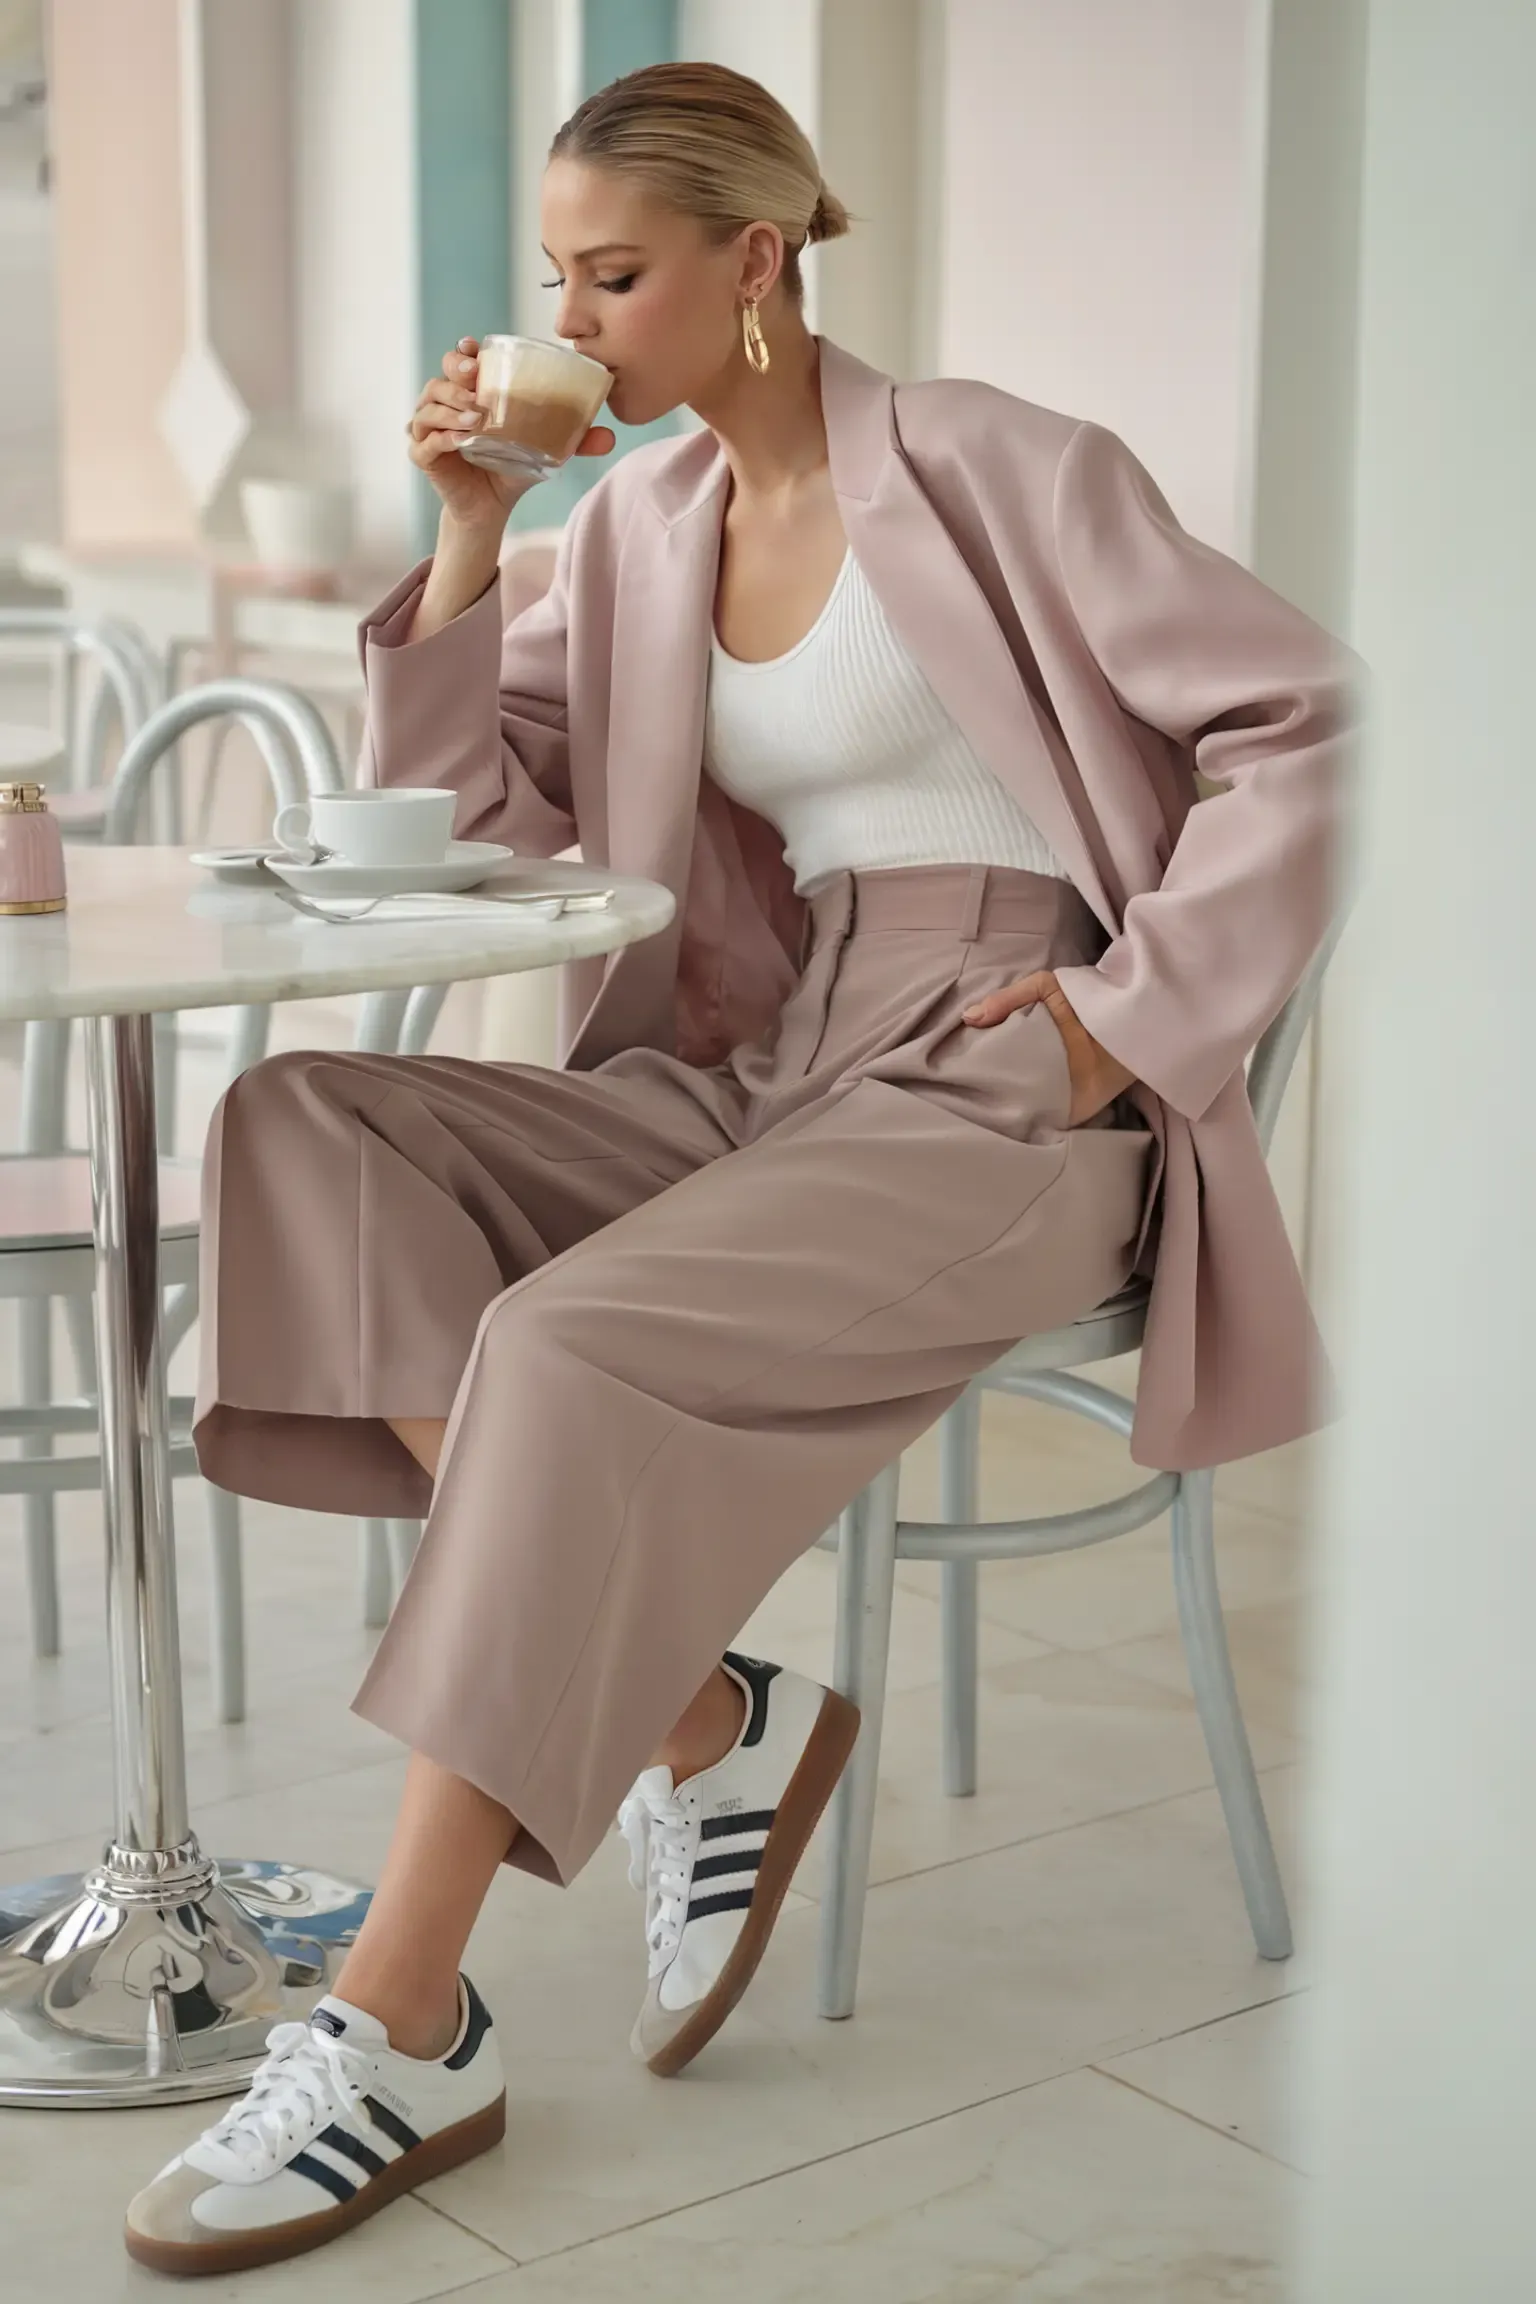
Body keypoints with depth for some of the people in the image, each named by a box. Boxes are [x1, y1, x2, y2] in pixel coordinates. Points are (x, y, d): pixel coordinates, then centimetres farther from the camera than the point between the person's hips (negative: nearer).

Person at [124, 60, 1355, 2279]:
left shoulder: (996, 470, -5)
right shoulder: (641, 518, 14)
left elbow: (1312, 728, -8)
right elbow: (474, 812, 14)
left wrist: (1130, 1015, -13)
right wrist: (469, 536, 3)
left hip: (1003, 1100, -7)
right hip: (762, 1072, 7)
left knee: (572, 1350, -30)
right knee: (303, 1135, -15)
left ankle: (405, 2026, -21)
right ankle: (707, 1724, -13)